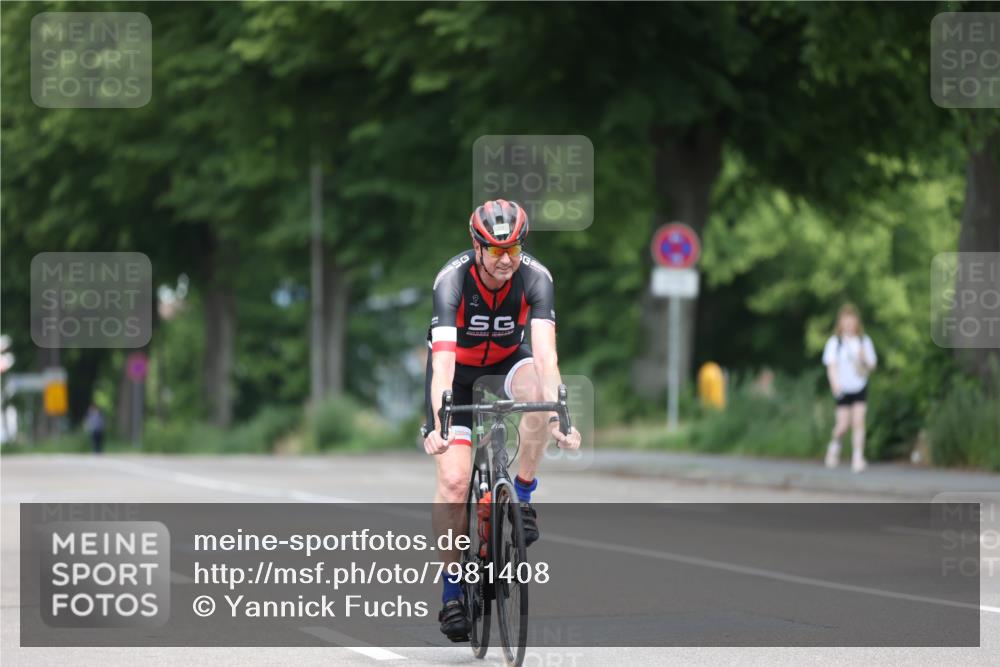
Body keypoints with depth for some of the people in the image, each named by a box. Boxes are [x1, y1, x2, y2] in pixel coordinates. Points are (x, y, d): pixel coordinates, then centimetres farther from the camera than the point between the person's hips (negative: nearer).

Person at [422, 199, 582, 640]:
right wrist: (439, 424, -55)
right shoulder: (453, 280, -32)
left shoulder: (535, 278, -27)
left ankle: (523, 496, -14)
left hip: (507, 362, 1)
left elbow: (545, 352, -38)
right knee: (453, 480, -14)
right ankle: (452, 589, 2)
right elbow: (443, 358, -42)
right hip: (459, 369, -1)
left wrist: (557, 417, -52)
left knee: (539, 389, -35)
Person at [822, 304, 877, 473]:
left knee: (859, 421, -11)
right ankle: (835, 444, 28)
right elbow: (831, 365, -11)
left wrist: (864, 360, -15)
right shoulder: (835, 342, -2)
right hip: (843, 388, -1)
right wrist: (835, 382, -29)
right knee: (843, 425, -4)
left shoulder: (864, 341, 5)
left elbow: (871, 366, 8)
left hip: (860, 387, 1)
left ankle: (858, 457, -7)